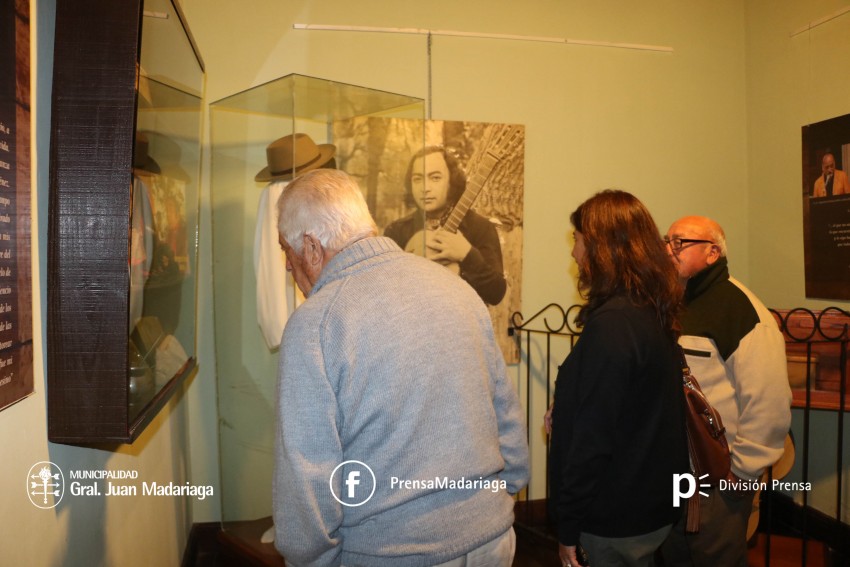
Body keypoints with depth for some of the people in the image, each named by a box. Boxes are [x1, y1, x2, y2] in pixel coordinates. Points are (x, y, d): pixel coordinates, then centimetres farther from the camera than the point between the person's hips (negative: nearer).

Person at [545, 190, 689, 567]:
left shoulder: (611, 324, -24)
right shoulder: (655, 311, 3)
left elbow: (593, 440, -24)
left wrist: (568, 529, -15)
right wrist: (565, 414, 2)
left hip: (619, 520, -8)